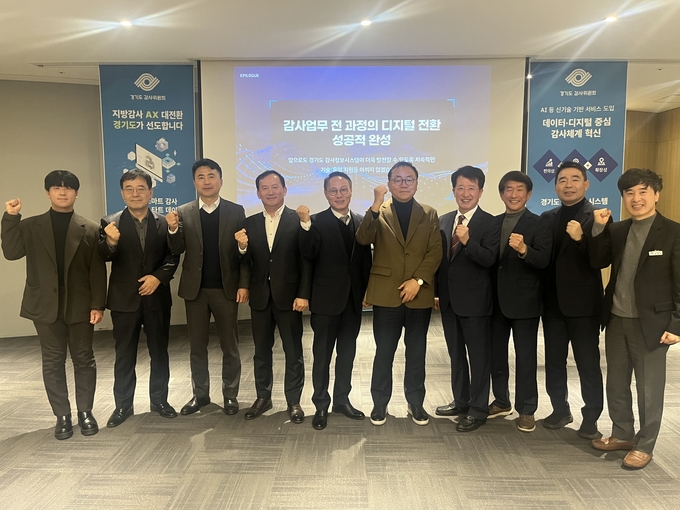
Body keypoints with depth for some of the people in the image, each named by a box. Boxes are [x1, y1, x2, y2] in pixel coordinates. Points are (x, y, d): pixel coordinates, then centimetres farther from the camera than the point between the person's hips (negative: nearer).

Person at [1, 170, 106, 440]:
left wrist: (98, 304, -9)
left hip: (80, 306, -1)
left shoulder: (90, 229, 2)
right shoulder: (30, 226, 7)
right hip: (45, 305, 1)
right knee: (53, 362, 8)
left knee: (83, 359, 8)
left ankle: (85, 412, 21)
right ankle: (62, 415, 20)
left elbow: (98, 271, -2)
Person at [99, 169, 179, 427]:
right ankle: (123, 405, 22)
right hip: (124, 299, -1)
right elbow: (104, 257, -14)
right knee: (124, 354, 9)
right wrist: (111, 242, -34)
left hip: (157, 297, 1)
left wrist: (158, 276, -16)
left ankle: (159, 400, 25)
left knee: (159, 351, 11)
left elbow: (173, 257, 0)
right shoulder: (110, 223, -2)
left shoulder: (164, 223, 2)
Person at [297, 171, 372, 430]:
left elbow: (366, 259, 5)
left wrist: (367, 291, 1)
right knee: (322, 354, 9)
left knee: (347, 353, 16)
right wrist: (305, 225, -31)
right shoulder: (317, 222, -8)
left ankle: (342, 400, 32)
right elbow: (309, 255, -20)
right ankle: (321, 405, 23)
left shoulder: (361, 221, 4)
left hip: (353, 299, 4)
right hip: (326, 300, -4)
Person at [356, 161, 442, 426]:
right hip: (386, 294, -1)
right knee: (384, 353, 7)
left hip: (419, 294, 2)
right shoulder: (377, 213, 3)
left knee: (417, 352, 12)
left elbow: (435, 252, 0)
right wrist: (376, 206, -25)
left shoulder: (429, 214, 7)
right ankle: (380, 403, 21)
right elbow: (363, 239, -16)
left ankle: (416, 403, 26)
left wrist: (418, 280, -12)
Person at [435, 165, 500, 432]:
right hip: (448, 299, 6)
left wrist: (468, 241, -33)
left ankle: (478, 409, 16)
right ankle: (461, 401, 31)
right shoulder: (444, 220, 9)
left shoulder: (490, 224, -9)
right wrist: (436, 291, 11)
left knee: (478, 356, 5)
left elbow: (489, 259, -19)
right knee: (456, 354, 17)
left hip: (474, 300, -6)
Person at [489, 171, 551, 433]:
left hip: (525, 301, -5)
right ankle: (501, 401, 32)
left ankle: (526, 409, 18)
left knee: (525, 357, 5)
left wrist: (524, 250, -38)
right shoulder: (493, 223, 7)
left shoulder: (539, 225, -6)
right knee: (495, 353, 14)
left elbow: (543, 261, -19)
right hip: (495, 299, 5)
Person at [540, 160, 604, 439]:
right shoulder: (547, 217, 8)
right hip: (553, 302, 5)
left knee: (588, 364, 5)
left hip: (583, 303, -5)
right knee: (553, 361, 13)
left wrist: (581, 238, -31)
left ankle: (591, 418, 19)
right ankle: (560, 409, 29)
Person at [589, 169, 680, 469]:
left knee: (649, 389, 8)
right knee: (616, 384, 16)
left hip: (650, 323, -5)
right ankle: (622, 434, 34)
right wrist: (598, 229, -7)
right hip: (617, 320, 5)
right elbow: (598, 262, 3)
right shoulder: (617, 231, 7)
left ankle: (644, 445, 24)